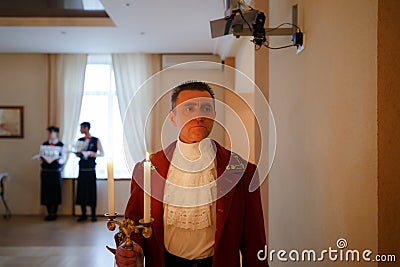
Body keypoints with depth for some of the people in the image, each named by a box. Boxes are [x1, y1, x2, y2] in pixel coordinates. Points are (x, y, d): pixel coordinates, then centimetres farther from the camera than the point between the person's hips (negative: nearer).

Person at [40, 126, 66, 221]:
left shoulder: (60, 145, 0)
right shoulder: (43, 145, 10)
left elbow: (64, 159, 1)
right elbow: (41, 157, 14)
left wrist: (59, 160, -19)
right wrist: (41, 160, -7)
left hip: (56, 171, -3)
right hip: (45, 171, 3)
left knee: (55, 192, 0)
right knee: (46, 192, 3)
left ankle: (54, 213, 9)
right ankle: (49, 213, 14)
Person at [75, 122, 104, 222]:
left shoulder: (96, 140, -1)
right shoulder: (80, 140, 11)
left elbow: (102, 153, 0)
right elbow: (77, 154, 17)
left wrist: (94, 154, -19)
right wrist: (77, 154, -6)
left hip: (91, 168, -4)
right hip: (82, 168, 4)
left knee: (92, 190, -2)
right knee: (81, 190, 4)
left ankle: (93, 214, 6)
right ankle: (83, 214, 13)